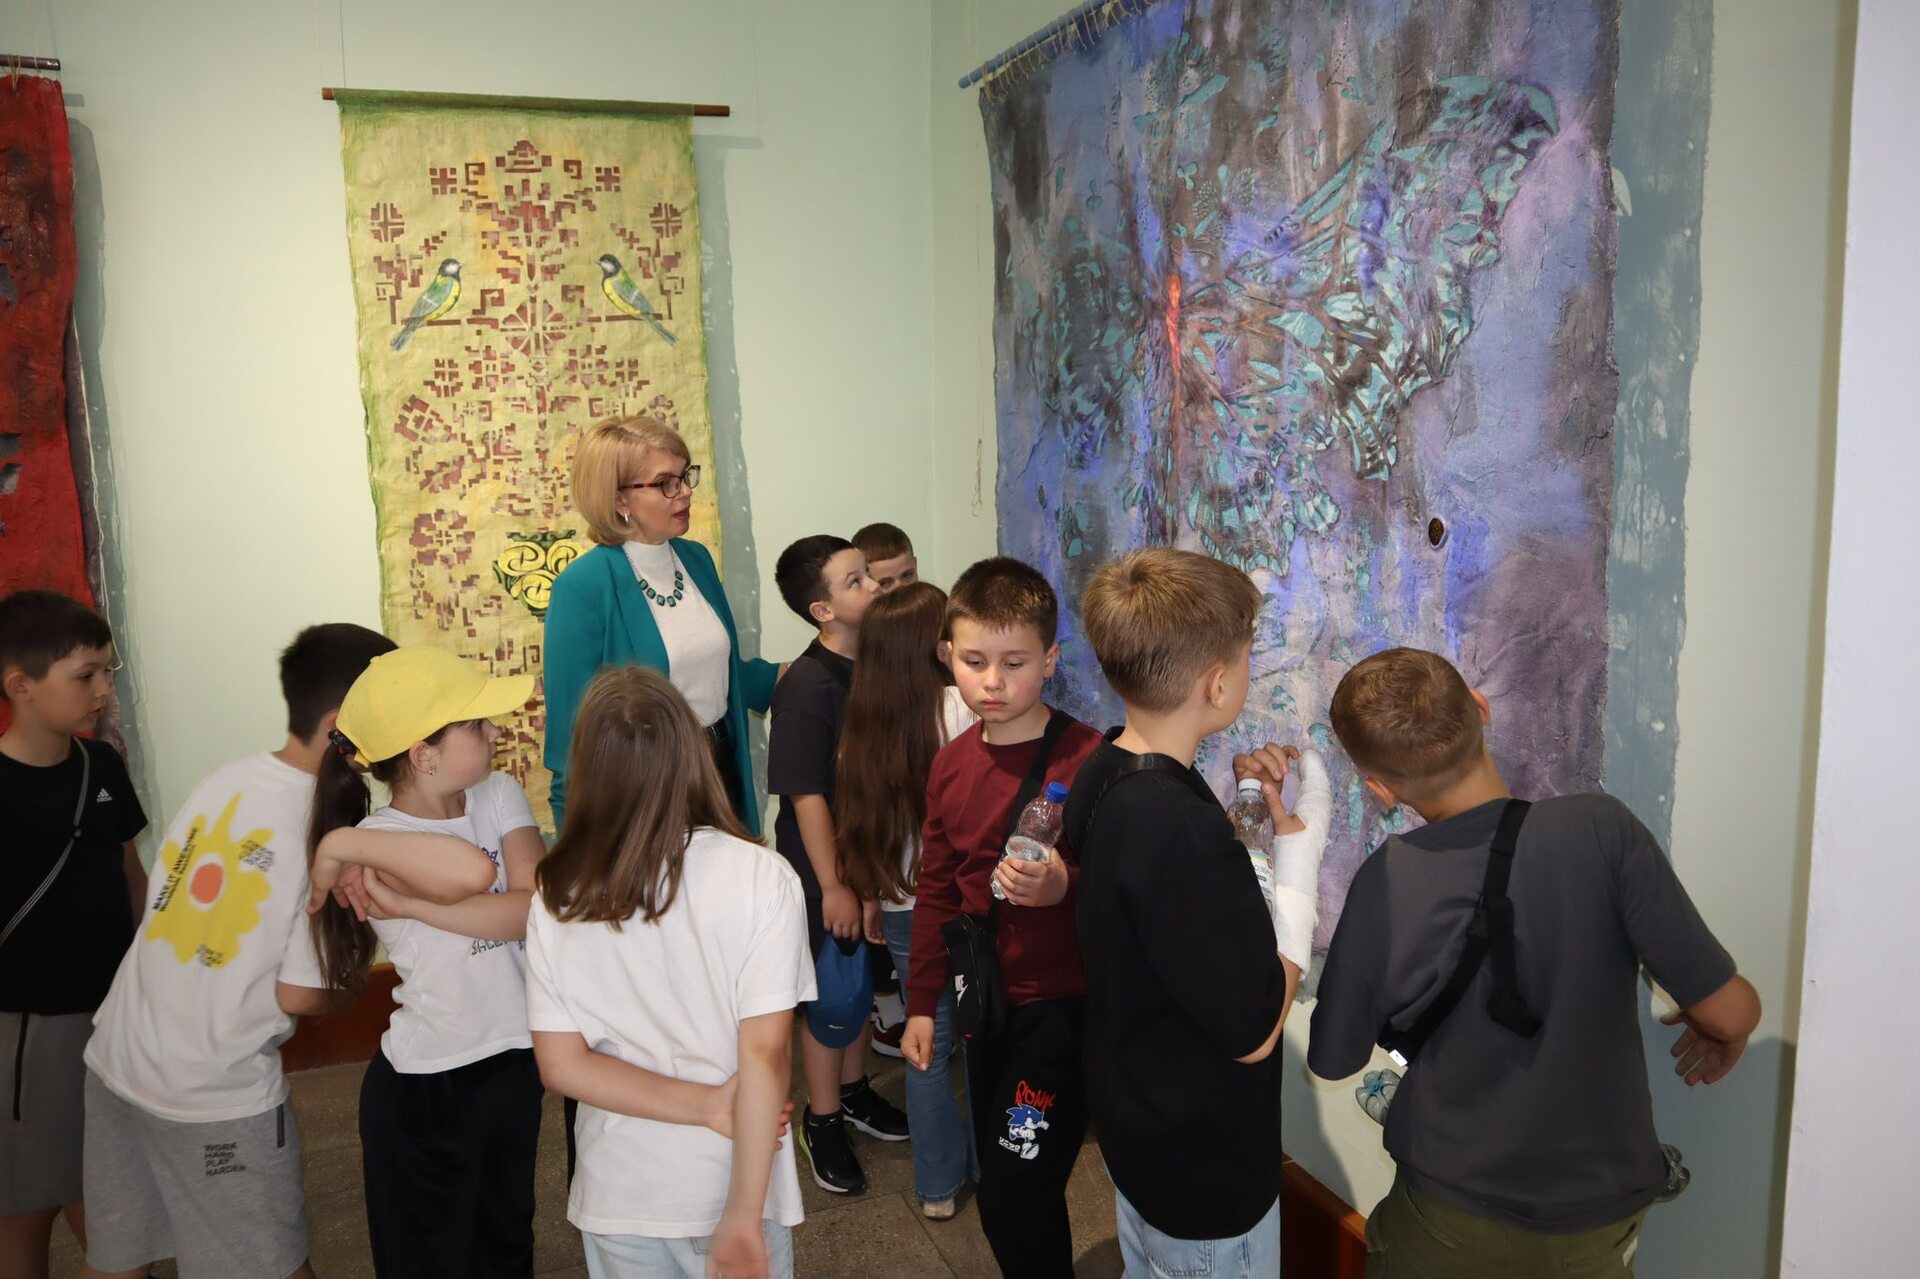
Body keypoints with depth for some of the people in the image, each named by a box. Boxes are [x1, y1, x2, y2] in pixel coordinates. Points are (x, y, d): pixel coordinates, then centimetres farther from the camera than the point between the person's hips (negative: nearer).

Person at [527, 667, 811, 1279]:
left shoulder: (558, 896, -11)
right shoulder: (759, 877, -19)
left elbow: (561, 1064, -9)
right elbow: (765, 1054, -19)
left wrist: (708, 1107, -11)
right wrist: (743, 1218, -14)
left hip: (618, 1196, 2)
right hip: (731, 1185, -2)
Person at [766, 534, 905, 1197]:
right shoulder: (807, 685, -22)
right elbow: (806, 795, -21)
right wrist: (833, 886, -19)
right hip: (826, 868, -6)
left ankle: (853, 1088, 41)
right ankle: (822, 1121, 27)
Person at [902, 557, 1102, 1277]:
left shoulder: (1086, 758, -18)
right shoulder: (951, 765, 2)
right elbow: (937, 890, 10)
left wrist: (1064, 889, -33)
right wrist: (922, 1002, 11)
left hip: (1061, 1005, -6)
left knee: (1017, 1193, 0)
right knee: (999, 1181, 20)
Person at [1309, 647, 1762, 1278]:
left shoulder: (1385, 882, -18)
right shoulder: (1599, 829, -21)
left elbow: (1332, 1058, -5)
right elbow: (1730, 1011, -16)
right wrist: (1724, 1038, 8)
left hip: (1449, 1226, -1)